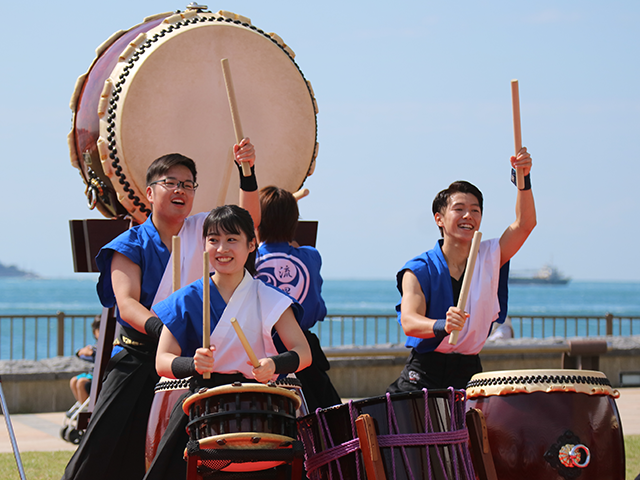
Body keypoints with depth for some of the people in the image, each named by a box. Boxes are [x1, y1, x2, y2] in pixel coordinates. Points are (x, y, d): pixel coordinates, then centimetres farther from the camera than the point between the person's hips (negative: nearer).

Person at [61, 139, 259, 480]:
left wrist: (248, 174, -28)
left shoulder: (201, 231, 5)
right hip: (138, 359, -2)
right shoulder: (131, 245, -3)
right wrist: (158, 327, -37)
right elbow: (126, 303, -17)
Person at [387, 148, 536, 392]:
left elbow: (525, 224, -6)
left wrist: (524, 180, -23)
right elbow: (409, 321, -20)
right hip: (424, 374, -3)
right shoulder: (419, 270, -5)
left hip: (469, 371, 3)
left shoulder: (488, 258, 6)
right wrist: (442, 325, -41)